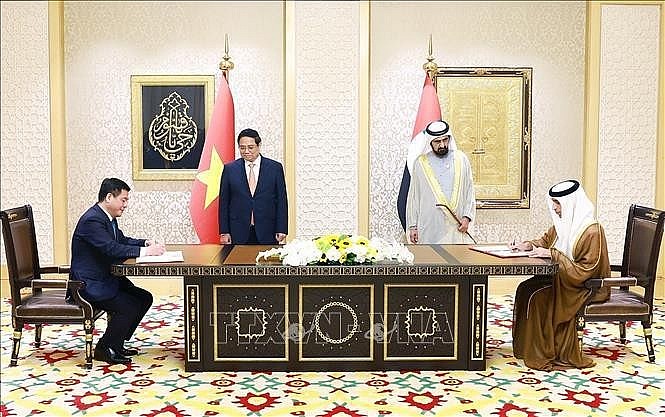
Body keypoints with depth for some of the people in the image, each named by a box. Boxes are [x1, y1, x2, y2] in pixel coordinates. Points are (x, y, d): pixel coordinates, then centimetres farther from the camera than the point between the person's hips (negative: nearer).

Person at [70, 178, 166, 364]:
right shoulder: (91, 220, -22)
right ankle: (104, 348, -1)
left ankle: (116, 343, 15)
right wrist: (145, 251, -28)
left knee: (145, 298, 6)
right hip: (89, 284, -11)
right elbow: (112, 249, -31)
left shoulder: (108, 217, 10)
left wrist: (146, 243, 1)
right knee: (128, 307, -22)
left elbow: (122, 240, 20)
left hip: (106, 278, 11)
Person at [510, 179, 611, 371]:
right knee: (525, 288, -11)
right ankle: (526, 346, -6)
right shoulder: (563, 224, 5)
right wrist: (528, 245, 1)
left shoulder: (592, 231, -21)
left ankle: (544, 354, -11)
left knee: (537, 296, -24)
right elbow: (545, 240, 23)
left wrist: (552, 254, -26)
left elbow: (584, 271, -23)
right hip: (562, 277, 8)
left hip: (586, 287, -8)